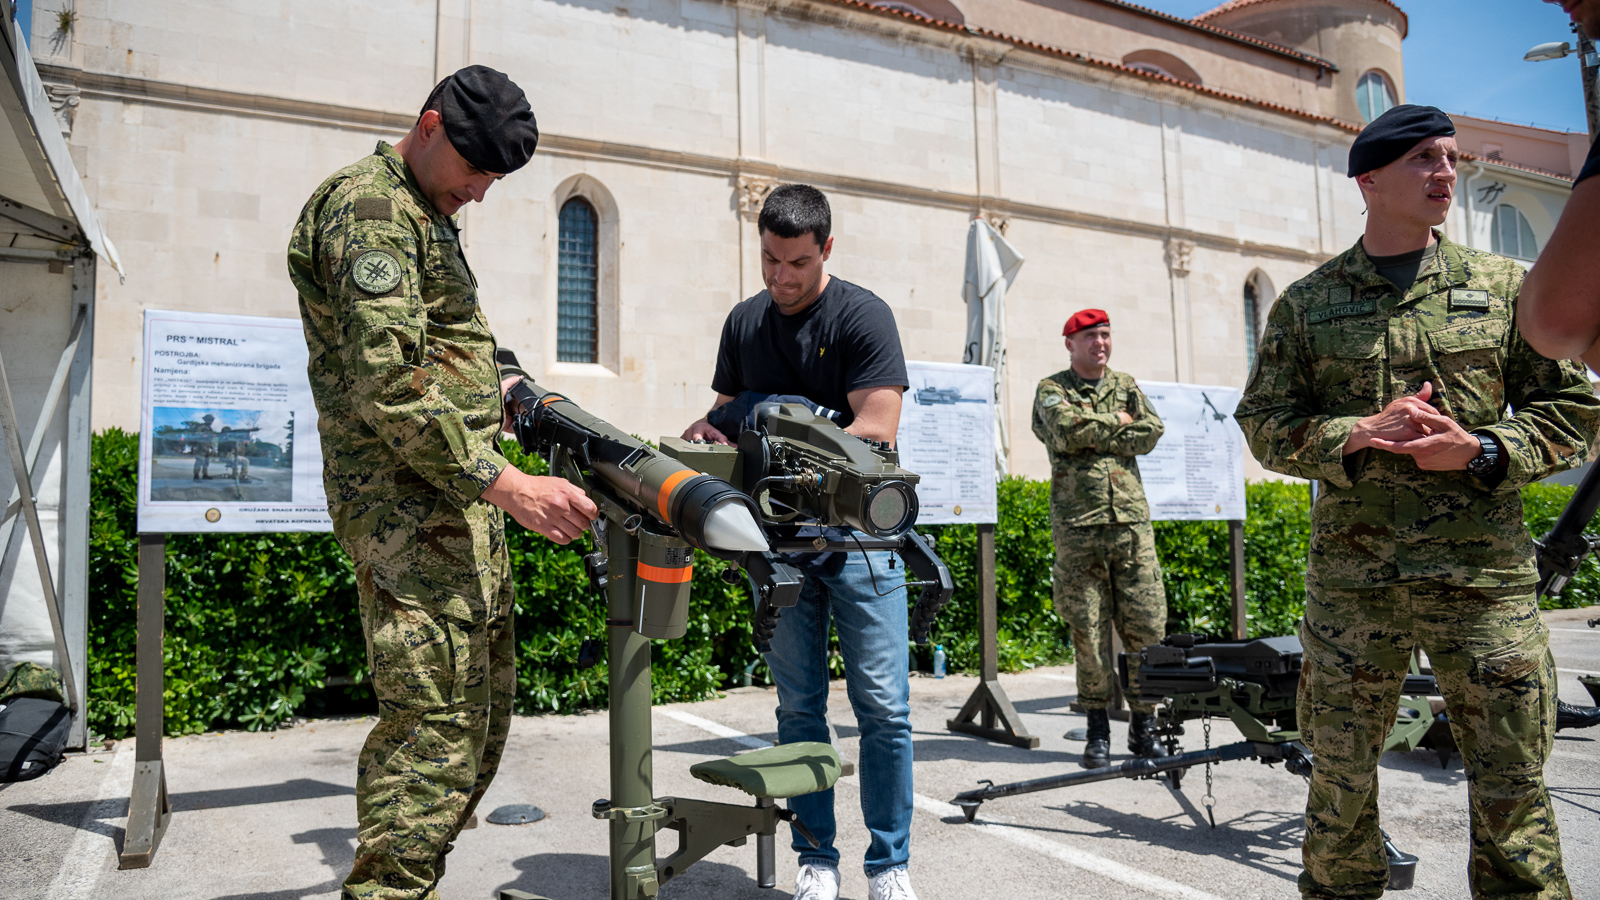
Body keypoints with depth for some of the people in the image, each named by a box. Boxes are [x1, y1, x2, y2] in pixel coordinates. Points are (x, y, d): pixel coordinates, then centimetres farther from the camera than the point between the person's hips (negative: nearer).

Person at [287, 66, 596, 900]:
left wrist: (486, 391, 18)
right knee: (437, 724, -11)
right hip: (411, 506, -10)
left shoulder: (424, 215, 22)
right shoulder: (370, 207, -11)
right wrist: (505, 484, -26)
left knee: (482, 712, 13)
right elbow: (390, 387, -22)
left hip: (455, 503, 10)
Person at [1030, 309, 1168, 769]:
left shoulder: (1127, 386, 18)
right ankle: (1098, 732, 10)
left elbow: (1151, 433, 2)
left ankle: (1143, 727, 13)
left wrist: (1095, 438, -5)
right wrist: (1117, 422, -1)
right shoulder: (1051, 389, 7)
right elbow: (1068, 429, -13)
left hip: (1131, 521, 3)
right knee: (1089, 633, 0)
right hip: (1078, 526, -3)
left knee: (1147, 628, 0)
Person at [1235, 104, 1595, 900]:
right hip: (1350, 574, 0)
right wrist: (1358, 435, -13)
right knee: (1341, 775, 9)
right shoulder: (1307, 303, 6)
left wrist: (1481, 449, -10)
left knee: (1511, 781, 7)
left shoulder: (1504, 286, 8)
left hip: (1485, 570, 1)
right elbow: (1264, 423, 4)